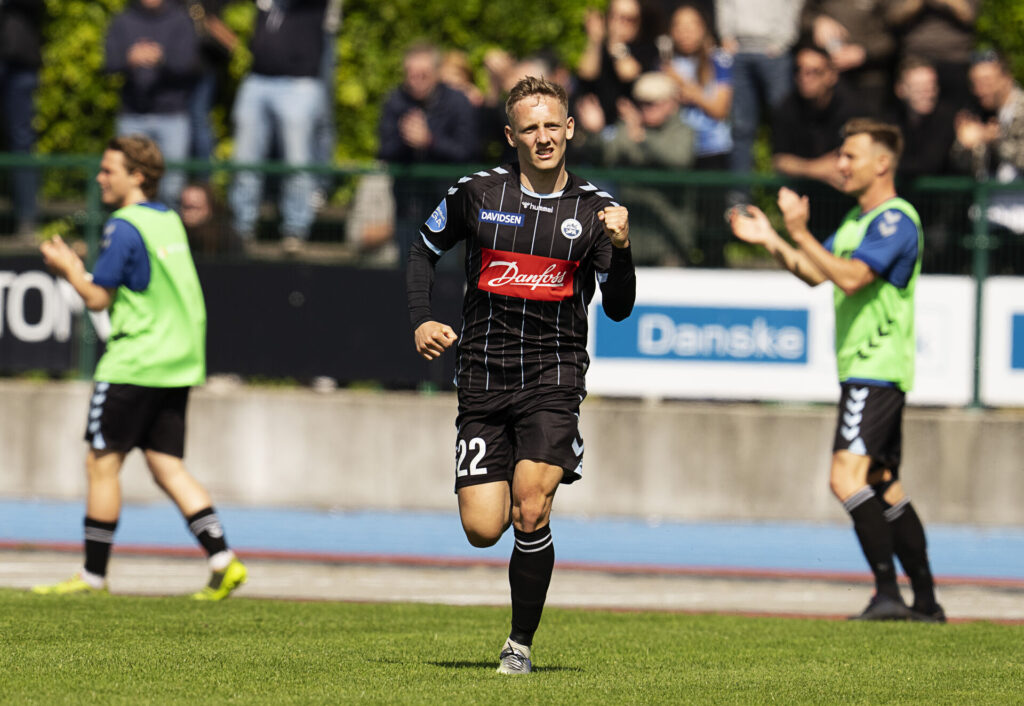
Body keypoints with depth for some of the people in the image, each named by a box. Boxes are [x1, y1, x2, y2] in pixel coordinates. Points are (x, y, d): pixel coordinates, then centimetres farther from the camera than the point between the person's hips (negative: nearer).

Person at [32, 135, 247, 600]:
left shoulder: (124, 227, -12)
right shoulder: (170, 221, 14)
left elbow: (97, 298, -12)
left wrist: (69, 268, 6)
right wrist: (78, 269, 23)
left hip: (134, 365, -8)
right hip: (178, 364, 8)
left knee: (102, 462, 1)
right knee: (167, 466, 7)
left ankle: (93, 575, 4)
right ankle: (222, 560, -6)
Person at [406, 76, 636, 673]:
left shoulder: (594, 208, 1)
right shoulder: (478, 193, 1)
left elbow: (619, 309, 0)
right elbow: (425, 250, 17)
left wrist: (620, 249, -17)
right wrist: (422, 320, 3)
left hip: (554, 376, -1)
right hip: (483, 377, 1)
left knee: (530, 514, -17)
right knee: (483, 530, -5)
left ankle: (522, 642, -1)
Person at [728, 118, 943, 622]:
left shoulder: (896, 221, -14)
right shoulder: (858, 219, 17)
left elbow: (851, 277, -26)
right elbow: (817, 273, 25)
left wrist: (799, 233, -25)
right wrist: (770, 241, 14)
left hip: (876, 368, -10)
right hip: (862, 368, 10)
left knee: (847, 477, -20)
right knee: (884, 487, 12)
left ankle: (888, 593, -23)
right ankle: (926, 602, 15)